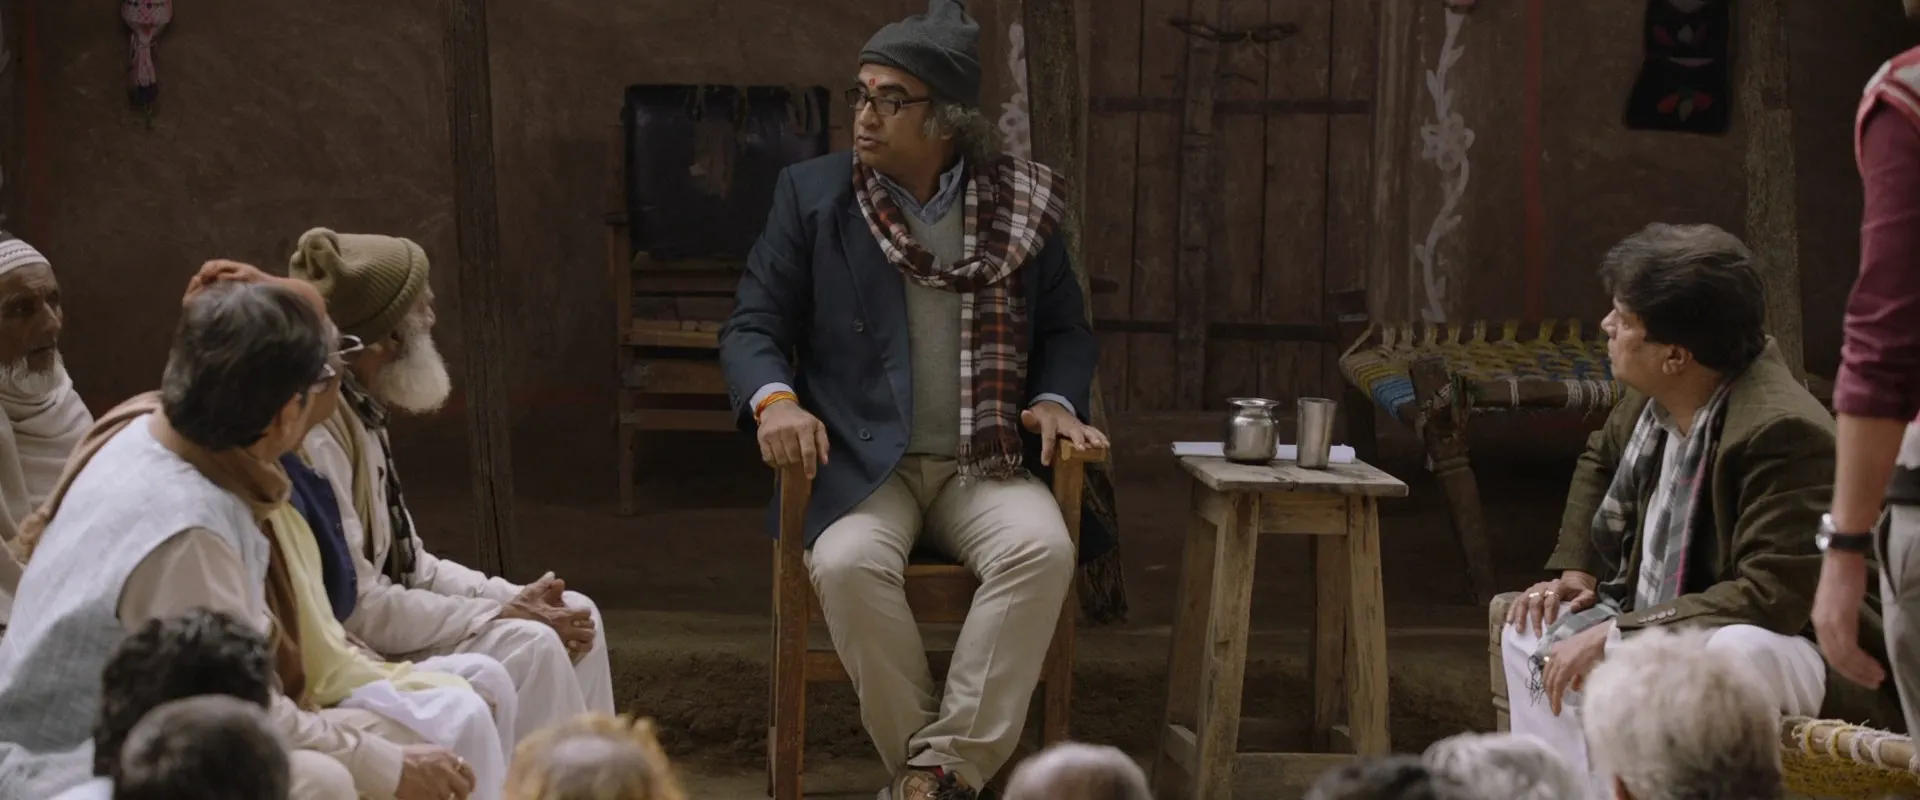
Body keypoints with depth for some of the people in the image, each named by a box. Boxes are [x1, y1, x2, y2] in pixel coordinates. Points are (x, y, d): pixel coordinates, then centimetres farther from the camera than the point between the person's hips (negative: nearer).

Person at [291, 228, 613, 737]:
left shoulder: (358, 411, 7)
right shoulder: (314, 430, -23)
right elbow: (353, 608, -24)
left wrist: (513, 599, 0)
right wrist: (501, 615, -17)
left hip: (374, 627, 10)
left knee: (574, 617, 4)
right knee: (527, 647, -22)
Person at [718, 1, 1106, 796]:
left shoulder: (1019, 202, 6)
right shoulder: (812, 193, 2)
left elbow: (1065, 330, 15)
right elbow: (752, 327, 3)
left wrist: (1055, 400, -6)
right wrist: (774, 400, -18)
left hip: (986, 467, 1)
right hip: (859, 461, -1)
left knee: (1044, 547, -29)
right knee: (848, 564, -33)